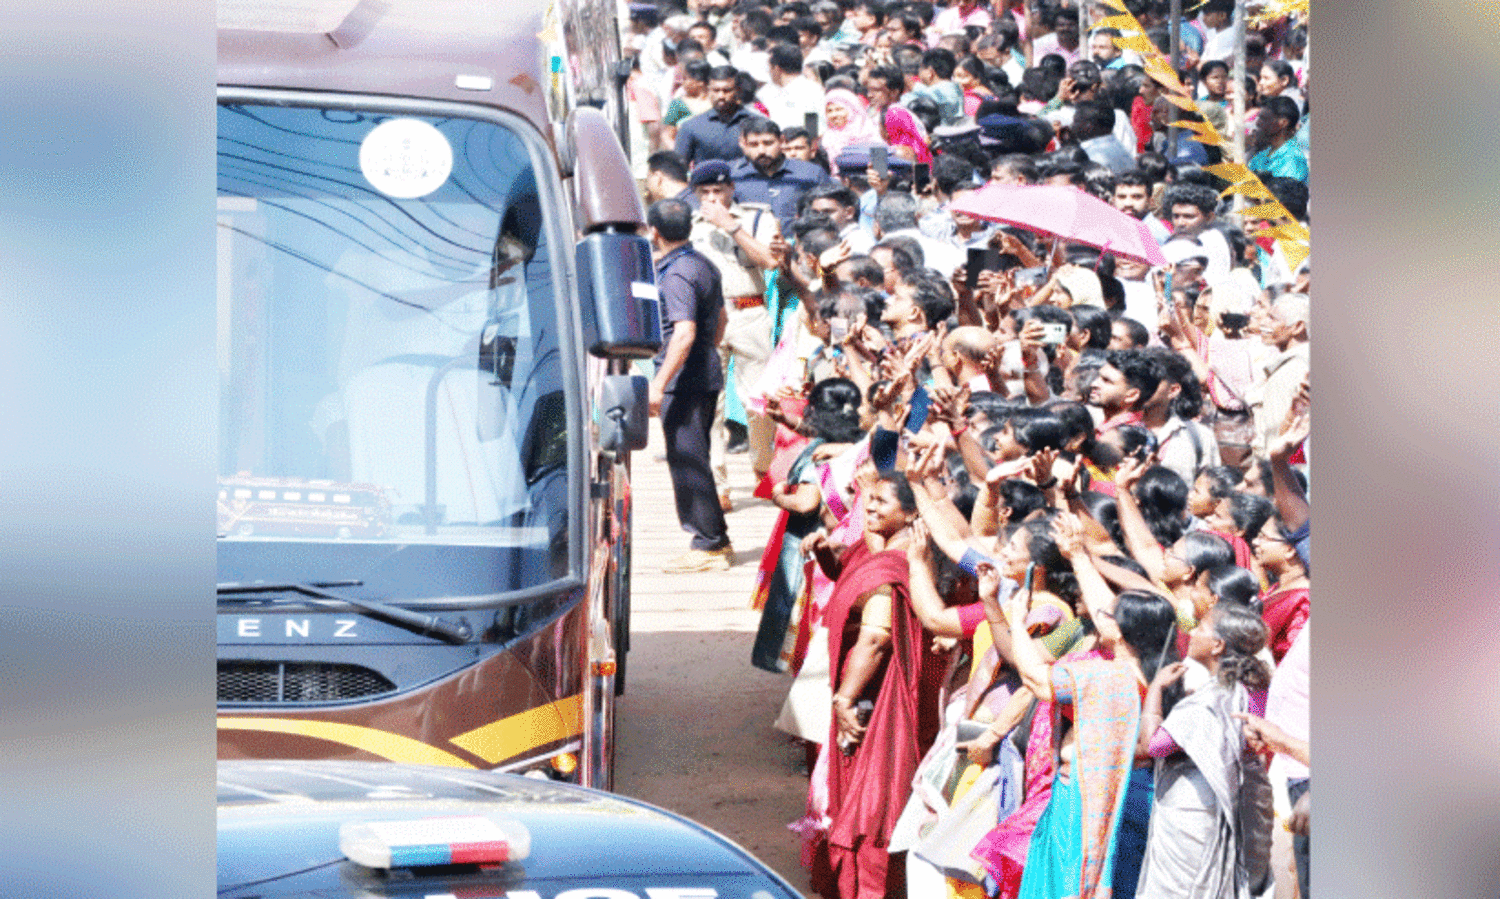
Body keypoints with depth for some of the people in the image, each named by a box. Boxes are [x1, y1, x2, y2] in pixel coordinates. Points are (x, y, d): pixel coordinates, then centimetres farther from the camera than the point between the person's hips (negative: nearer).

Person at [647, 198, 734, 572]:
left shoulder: (676, 275, -18)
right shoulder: (704, 265, 12)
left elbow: (684, 334, -26)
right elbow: (720, 320, 22)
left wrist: (658, 384, -27)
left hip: (684, 382, -10)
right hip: (706, 376, 10)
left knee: (686, 461, -4)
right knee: (692, 460, 16)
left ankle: (709, 545, -2)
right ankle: (715, 540, 20)